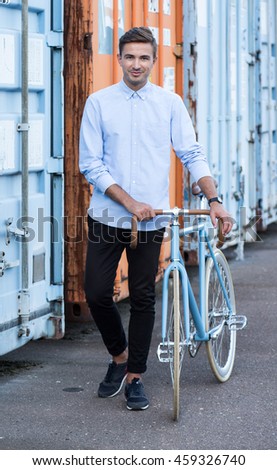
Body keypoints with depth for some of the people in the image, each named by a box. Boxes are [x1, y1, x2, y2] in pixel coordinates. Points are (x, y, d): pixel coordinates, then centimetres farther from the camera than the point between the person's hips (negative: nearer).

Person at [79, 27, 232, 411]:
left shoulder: (170, 103, 2)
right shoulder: (99, 103, -1)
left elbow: (192, 155, 3)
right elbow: (91, 164, -5)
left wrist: (214, 200, -9)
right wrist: (129, 202, -15)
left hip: (150, 221, 0)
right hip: (107, 217, 0)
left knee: (143, 300, 4)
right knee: (97, 293, -2)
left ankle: (135, 376, 16)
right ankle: (119, 355, 24)